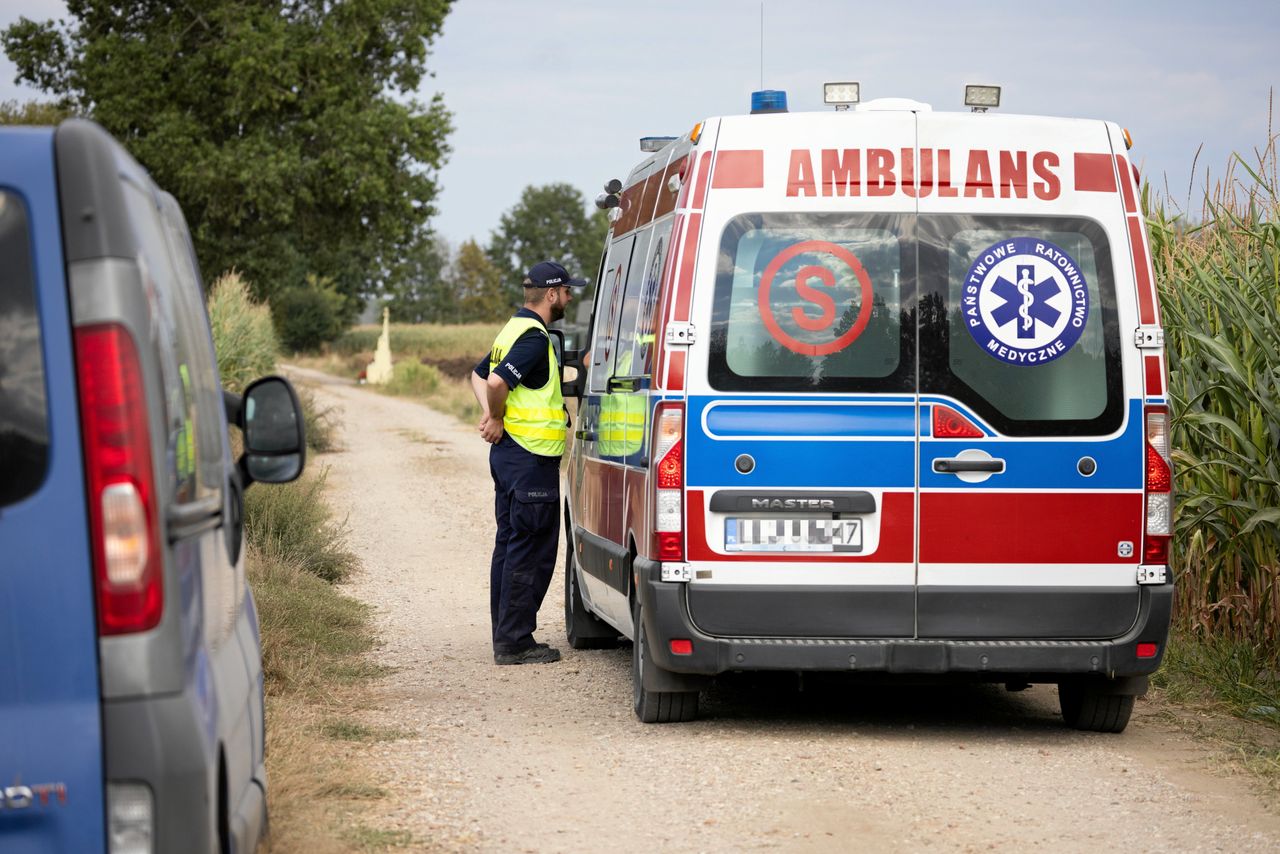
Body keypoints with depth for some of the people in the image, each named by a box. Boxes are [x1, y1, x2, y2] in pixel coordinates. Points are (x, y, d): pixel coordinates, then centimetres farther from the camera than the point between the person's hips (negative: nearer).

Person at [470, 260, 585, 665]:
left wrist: (492, 414, 7)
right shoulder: (534, 338, -17)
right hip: (531, 458, -11)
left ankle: (505, 636, 20)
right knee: (530, 552, -6)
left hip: (508, 453, 11)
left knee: (509, 545, 14)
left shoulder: (514, 329, 15)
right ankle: (515, 642, -5)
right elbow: (496, 382, -29)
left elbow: (480, 374, 24)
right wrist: (498, 418, -11)